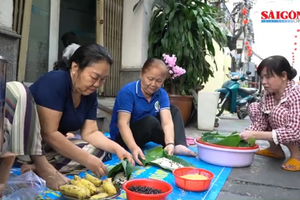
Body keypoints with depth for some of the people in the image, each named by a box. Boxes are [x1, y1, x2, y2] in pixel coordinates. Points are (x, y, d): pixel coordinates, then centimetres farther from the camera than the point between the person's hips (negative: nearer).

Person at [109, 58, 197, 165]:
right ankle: (175, 145, -10)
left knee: (174, 110, -3)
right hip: (122, 136, -6)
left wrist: (170, 144, -39)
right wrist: (134, 148, -47)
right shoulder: (127, 92, -24)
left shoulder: (162, 94, -9)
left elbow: (167, 121, -20)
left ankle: (179, 145, -21)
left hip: (148, 129, 6)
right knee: (150, 122, -33)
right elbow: (123, 123, -32)